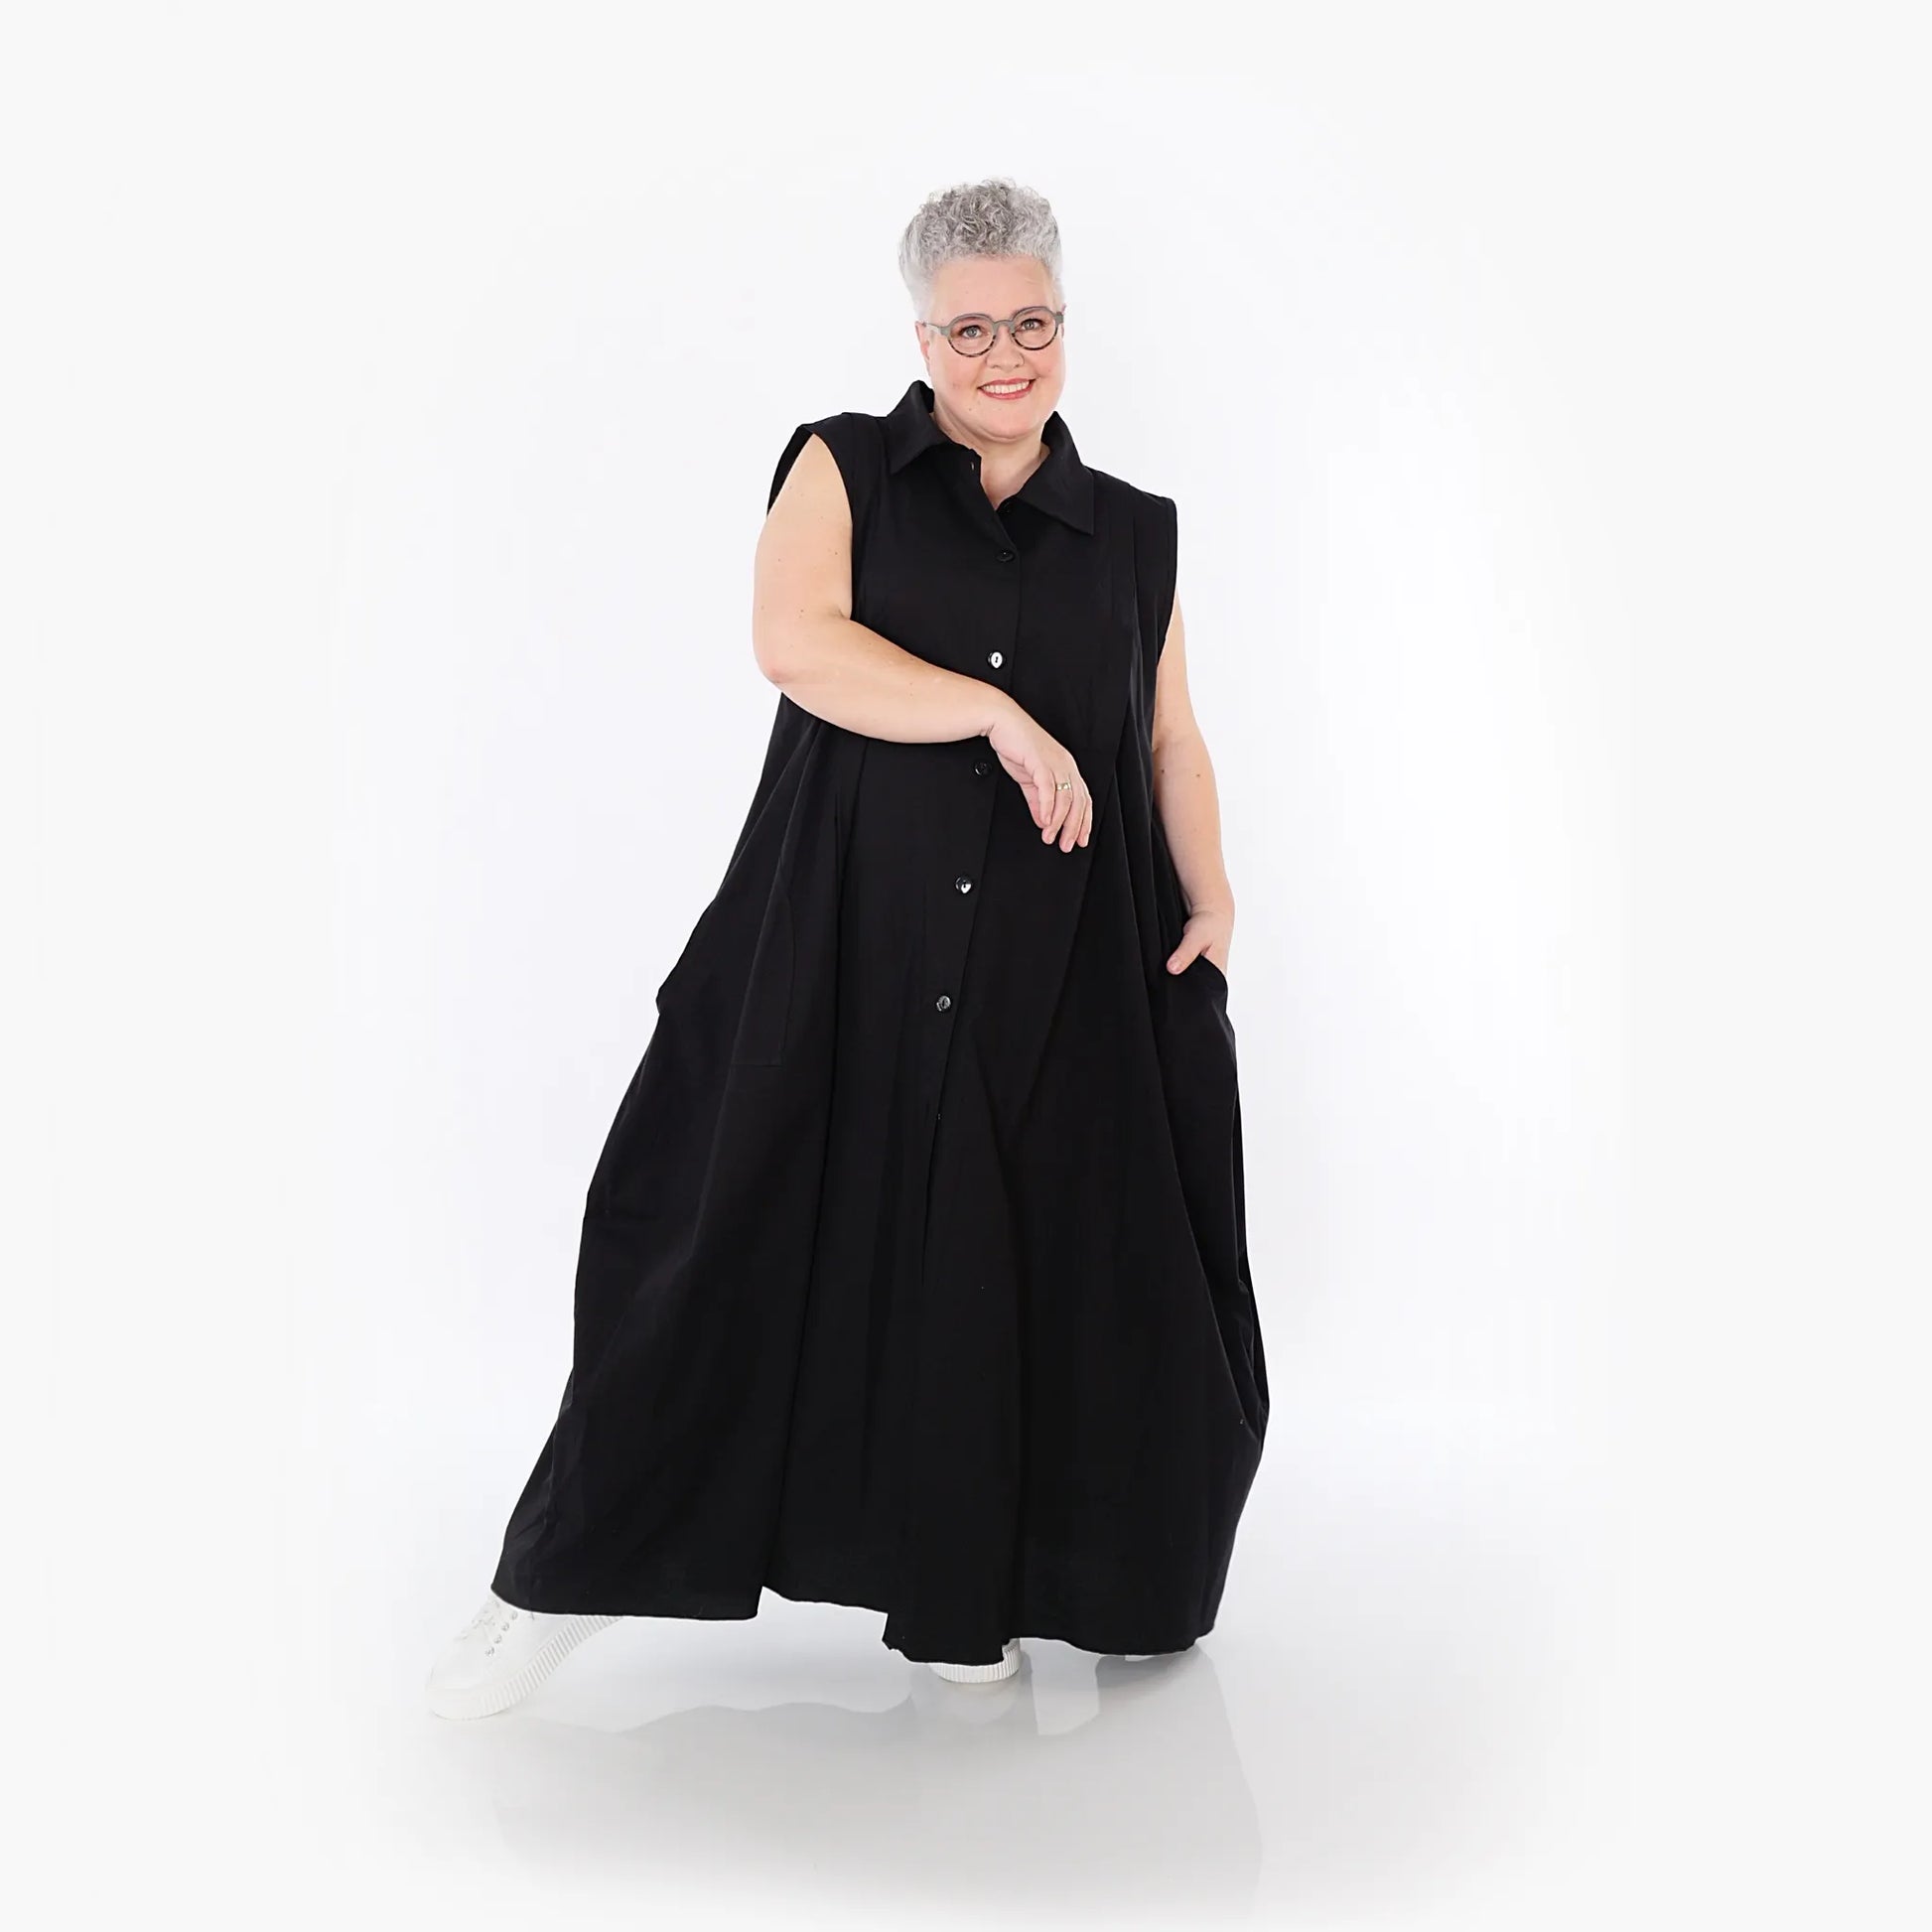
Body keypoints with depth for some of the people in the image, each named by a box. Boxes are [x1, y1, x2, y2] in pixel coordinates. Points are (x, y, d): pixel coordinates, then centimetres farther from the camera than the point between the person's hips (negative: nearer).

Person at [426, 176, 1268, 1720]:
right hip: (842, 947, -2)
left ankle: (958, 1604, 25)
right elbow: (797, 639, -13)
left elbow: (1171, 738, 15)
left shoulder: (1135, 534, 11)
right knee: (730, 1243, -1)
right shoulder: (842, 468, 4)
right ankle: (563, 1586, 13)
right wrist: (1001, 714, -17)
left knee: (1001, 1281, 6)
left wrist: (1210, 897, 0)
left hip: (1062, 982, 3)